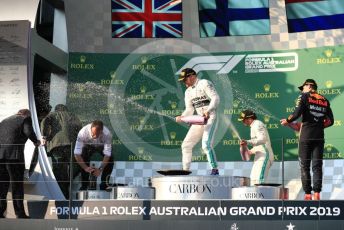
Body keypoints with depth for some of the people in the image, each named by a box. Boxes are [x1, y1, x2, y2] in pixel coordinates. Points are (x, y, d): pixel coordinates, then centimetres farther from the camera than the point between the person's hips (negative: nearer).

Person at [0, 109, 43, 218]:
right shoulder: (25, 119, 8)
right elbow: (28, 132, -8)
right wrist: (36, 141, 7)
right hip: (14, 154, -5)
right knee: (17, 184, 0)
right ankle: (20, 213, -1)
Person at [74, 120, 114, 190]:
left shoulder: (107, 134, -40)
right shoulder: (83, 133, -40)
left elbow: (107, 154, -36)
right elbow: (77, 154, -38)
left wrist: (100, 169, -46)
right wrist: (85, 168, -45)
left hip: (102, 146, 0)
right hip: (88, 146, 0)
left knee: (110, 161, -21)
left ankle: (104, 185, -1)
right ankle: (84, 185, -5)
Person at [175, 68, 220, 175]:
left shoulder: (204, 83, -6)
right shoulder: (188, 91, 17)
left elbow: (216, 98, -17)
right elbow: (189, 109, 14)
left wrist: (209, 111, -33)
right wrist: (182, 117, -7)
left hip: (211, 118, -8)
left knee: (206, 144, -25)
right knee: (186, 145, 8)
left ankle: (214, 170, -20)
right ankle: (185, 171, 17)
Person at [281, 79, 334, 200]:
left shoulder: (304, 96, 1)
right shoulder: (324, 100, 14)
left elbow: (297, 113, -12)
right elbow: (330, 121, 10)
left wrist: (287, 121, 3)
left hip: (306, 137, -4)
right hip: (319, 137, 4)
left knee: (304, 166, 2)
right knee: (317, 166, 5)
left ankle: (307, 194, -3)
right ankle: (317, 193, -4)